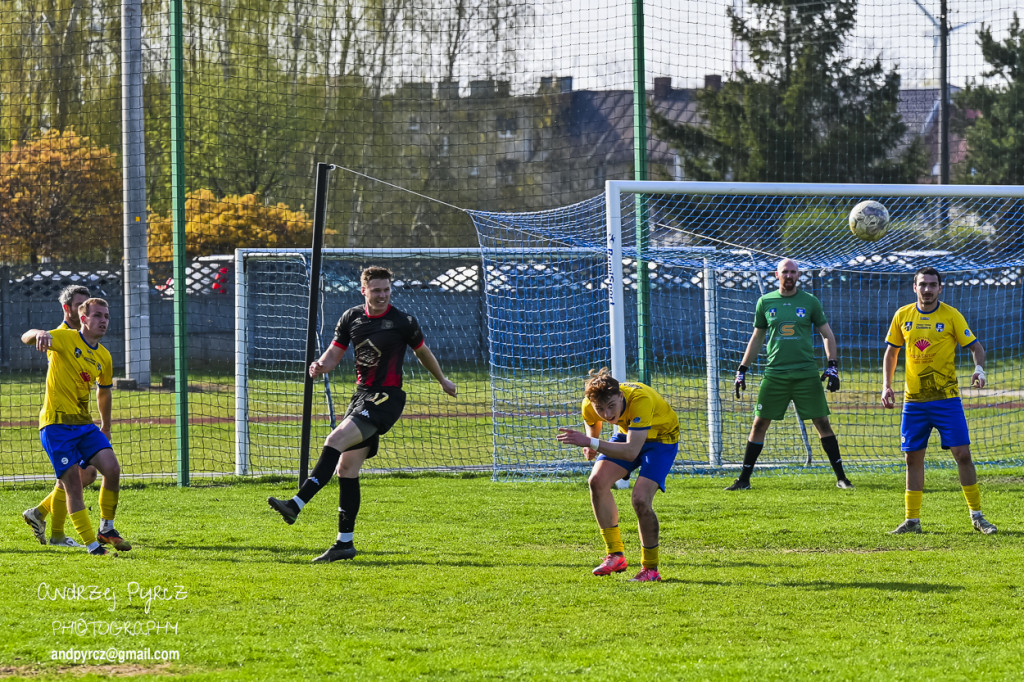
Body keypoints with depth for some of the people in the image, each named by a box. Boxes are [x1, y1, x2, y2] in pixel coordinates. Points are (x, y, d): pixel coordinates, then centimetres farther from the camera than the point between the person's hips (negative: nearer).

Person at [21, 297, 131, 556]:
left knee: (112, 468, -13)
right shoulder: (65, 338, -6)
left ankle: (106, 529, 5)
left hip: (84, 423, 5)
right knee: (73, 484, -10)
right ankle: (93, 546, -4)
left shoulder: (104, 357, 12)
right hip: (56, 423, -5)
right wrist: (40, 334, -45)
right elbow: (26, 338, -21)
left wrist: (106, 426, 35)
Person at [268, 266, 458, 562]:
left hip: (387, 396, -6)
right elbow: (335, 352, 12)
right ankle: (345, 543, 10)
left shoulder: (403, 322, -5)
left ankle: (297, 504, -34)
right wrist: (321, 365, -13)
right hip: (362, 394, 6)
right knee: (347, 468, 4)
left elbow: (423, 353, 12)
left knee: (336, 440, -25)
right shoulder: (351, 318, 7)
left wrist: (442, 380, 28)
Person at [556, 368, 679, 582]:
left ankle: (651, 568, -4)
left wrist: (591, 443, -50)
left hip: (662, 437, -6)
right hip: (629, 433, 6)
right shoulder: (590, 405, -23)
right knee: (597, 481, -14)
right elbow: (593, 426, 4)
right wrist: (590, 446, -13)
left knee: (641, 499, -22)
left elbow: (631, 451, -46)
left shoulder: (641, 399, -41)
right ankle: (615, 555, -1)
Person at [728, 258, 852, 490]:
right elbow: (757, 338, 17)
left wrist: (832, 366, -1)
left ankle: (841, 477, 5)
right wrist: (742, 370, 14)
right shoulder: (765, 302, 8)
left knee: (822, 422, -2)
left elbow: (827, 334, 10)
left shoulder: (810, 302, 4)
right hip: (775, 373, 1)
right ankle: (744, 479, 7)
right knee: (759, 424, 0)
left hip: (806, 373, -1)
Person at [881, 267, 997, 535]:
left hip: (946, 397, -3)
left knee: (962, 453, -7)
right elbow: (891, 352, 15)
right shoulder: (903, 316, 4)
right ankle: (912, 520, 12)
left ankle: (976, 515, 2)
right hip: (914, 399, 3)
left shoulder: (951, 316, -4)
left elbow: (976, 347, -1)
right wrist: (886, 386, 5)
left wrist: (979, 369, -21)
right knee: (913, 457, 4)